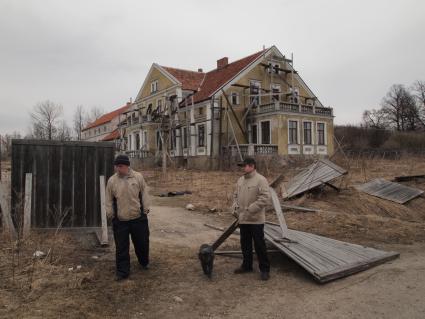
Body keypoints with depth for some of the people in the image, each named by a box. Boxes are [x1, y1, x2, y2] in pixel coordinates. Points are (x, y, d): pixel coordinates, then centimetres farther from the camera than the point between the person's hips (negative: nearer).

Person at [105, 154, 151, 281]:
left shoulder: (138, 177, -4)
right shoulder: (112, 181, -2)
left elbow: (144, 194, 2)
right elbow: (109, 200, 5)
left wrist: (146, 209, -1)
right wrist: (110, 214, 1)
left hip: (138, 218, 0)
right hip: (120, 220, 0)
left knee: (142, 242, 14)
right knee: (121, 247, 4)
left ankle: (144, 262, 41)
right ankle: (122, 271, 17)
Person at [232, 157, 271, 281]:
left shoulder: (261, 180, -13)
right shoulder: (240, 180, 11)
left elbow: (265, 198, -20)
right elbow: (236, 195, 21)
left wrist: (251, 209, -21)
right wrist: (235, 207, 4)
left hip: (256, 219, -7)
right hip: (243, 219, 7)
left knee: (259, 245, 1)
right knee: (245, 244, 17)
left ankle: (264, 269, 13)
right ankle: (247, 266, 33)